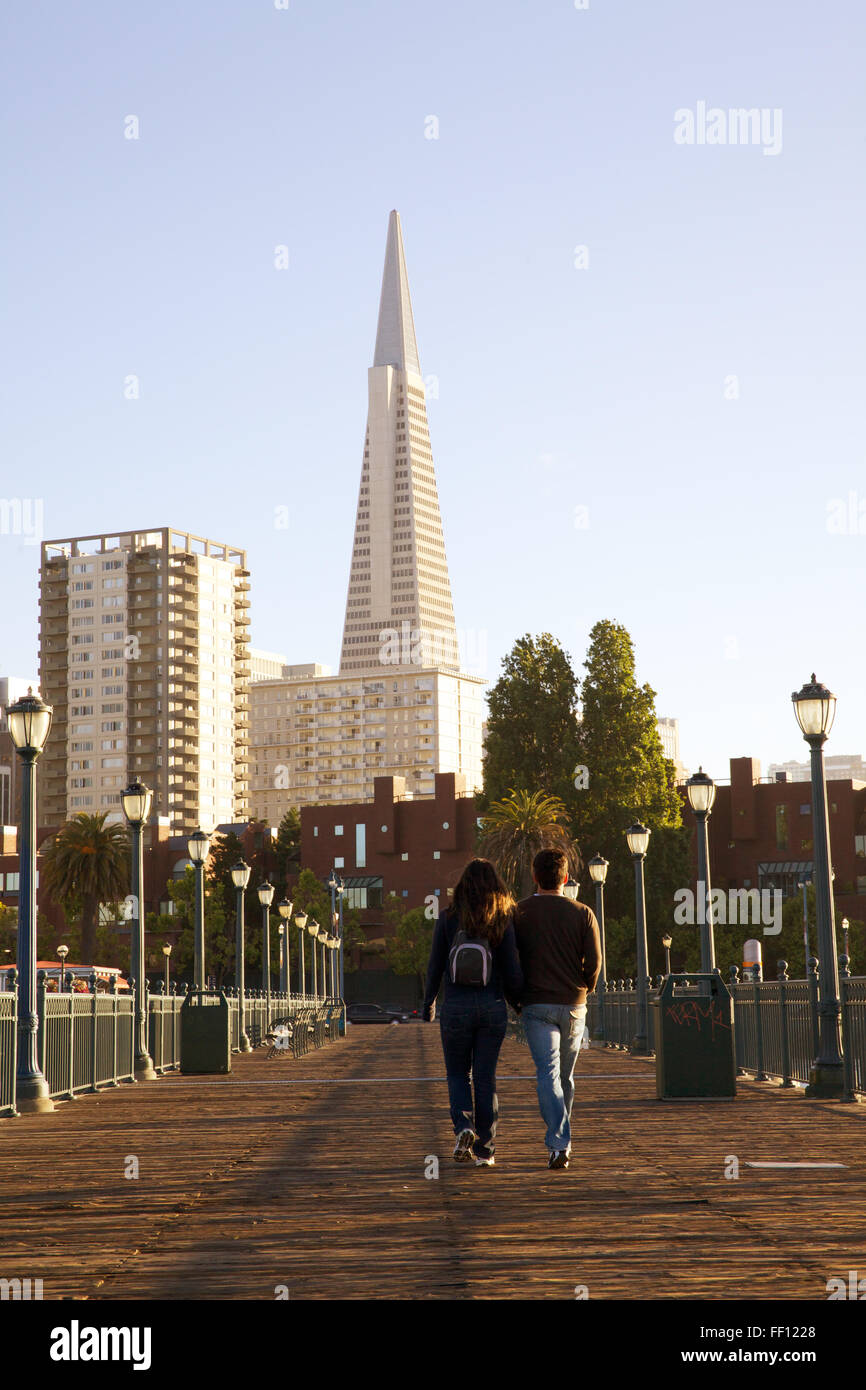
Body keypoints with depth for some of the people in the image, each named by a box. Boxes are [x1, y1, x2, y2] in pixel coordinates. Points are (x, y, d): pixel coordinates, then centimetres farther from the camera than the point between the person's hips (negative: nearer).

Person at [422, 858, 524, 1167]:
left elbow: (435, 966, -1)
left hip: (456, 1007, -1)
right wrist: (517, 1001, 15)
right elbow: (513, 971, -4)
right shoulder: (502, 922, -4)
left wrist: (428, 1004, 13)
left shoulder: (448, 918, -4)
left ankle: (463, 1126, -11)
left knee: (457, 1074, 14)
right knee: (485, 1078, 8)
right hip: (492, 1007, 1)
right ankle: (484, 1149, 9)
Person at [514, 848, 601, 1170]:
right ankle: (561, 1138, 28)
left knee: (548, 1075, -6)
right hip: (573, 1005, 2)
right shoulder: (582, 914, 0)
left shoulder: (519, 912, -2)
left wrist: (517, 998, 12)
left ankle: (558, 1145, -20)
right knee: (565, 1076, 17)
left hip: (537, 1005, -2)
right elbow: (594, 960, -5)